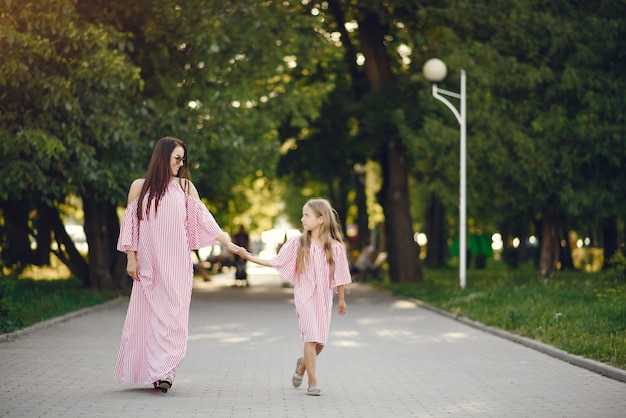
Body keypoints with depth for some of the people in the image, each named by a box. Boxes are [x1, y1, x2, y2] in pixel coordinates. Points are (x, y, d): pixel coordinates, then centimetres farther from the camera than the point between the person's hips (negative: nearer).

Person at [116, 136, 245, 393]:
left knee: (172, 314, -7)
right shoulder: (140, 187, 7)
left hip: (177, 264, 0)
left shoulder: (184, 186, 8)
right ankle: (151, 370, 7)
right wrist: (131, 258, 1)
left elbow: (203, 218, 7)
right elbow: (130, 223, 7)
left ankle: (165, 371, -10)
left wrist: (228, 243, 1)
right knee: (147, 313, 0)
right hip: (148, 263, 0)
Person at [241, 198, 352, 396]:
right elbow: (276, 262, 2)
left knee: (320, 341, 8)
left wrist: (341, 299, 10)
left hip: (324, 298, 1)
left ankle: (303, 364, 38)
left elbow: (339, 276, 3)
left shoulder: (334, 246, -4)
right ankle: (313, 382, -3)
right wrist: (252, 258, -6)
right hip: (304, 296, -1)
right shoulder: (298, 243, -1)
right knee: (311, 337, -10)